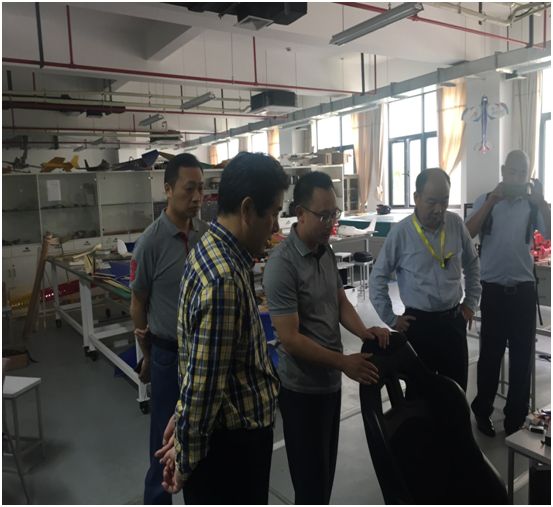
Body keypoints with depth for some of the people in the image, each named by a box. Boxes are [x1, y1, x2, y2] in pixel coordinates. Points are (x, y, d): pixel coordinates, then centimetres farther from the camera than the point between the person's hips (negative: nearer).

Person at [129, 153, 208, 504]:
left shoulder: (209, 234, -4)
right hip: (170, 352, -4)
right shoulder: (151, 242, -16)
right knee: (166, 431, 12)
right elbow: (138, 303, -6)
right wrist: (147, 354, 2)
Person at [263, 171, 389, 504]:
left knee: (327, 464, 24)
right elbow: (290, 338, -25)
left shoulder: (326, 251, 2)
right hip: (303, 386, -8)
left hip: (330, 379, 8)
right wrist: (343, 362, -23)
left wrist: (364, 331, -9)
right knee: (310, 471, 10)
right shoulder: (282, 264, -24)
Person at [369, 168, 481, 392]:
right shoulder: (401, 232, -13)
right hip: (419, 322, -3)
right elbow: (377, 279, -7)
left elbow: (472, 265, 13)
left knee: (457, 388, 14)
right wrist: (391, 319, -6)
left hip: (454, 319, 3)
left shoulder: (456, 224, -2)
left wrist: (471, 303, 11)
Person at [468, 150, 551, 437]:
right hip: (493, 289, -2)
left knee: (522, 355, 9)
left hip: (523, 289, 2)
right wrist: (491, 201, -21)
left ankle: (516, 416, 26)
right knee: (490, 354, 8)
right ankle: (482, 411, 25)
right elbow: (467, 234, -15)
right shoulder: (485, 201, 1)